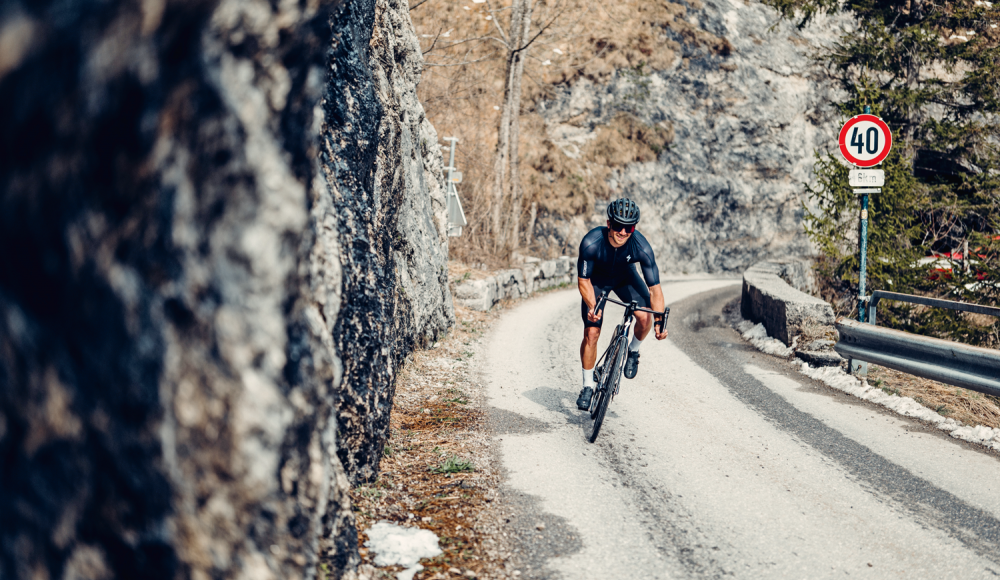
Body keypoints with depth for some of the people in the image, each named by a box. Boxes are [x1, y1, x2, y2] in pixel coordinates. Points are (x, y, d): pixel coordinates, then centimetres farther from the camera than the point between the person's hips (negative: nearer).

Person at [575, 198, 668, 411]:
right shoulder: (591, 243, -36)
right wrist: (592, 307, -42)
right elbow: (583, 280, -25)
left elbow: (655, 288, -29)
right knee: (591, 332, -10)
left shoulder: (641, 247, -34)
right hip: (596, 280, -1)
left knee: (645, 316, -24)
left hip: (625, 277, 1)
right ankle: (587, 386, 8)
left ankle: (633, 351, 9)